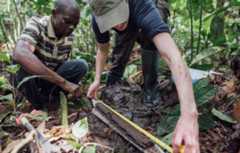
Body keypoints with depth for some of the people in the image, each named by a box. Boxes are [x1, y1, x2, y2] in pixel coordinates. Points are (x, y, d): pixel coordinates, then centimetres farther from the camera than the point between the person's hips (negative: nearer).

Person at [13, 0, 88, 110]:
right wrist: (63, 82, -47)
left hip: (51, 79, 4)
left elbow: (64, 63, 5)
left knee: (81, 66, -16)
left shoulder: (69, 36, -8)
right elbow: (20, 55, -46)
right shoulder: (36, 24, -26)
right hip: (28, 77, -3)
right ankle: (39, 106, -9)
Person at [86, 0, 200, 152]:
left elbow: (174, 57, -65)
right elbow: (102, 49, -10)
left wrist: (189, 115, -76)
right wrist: (97, 80, -21)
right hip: (126, 32, 3)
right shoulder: (98, 19, -34)